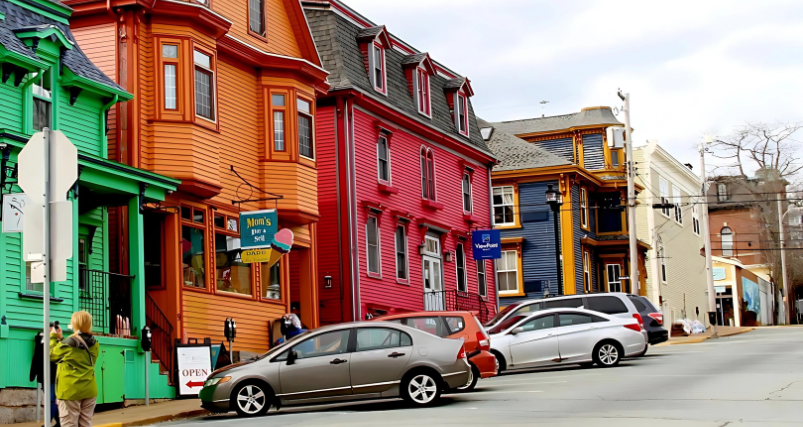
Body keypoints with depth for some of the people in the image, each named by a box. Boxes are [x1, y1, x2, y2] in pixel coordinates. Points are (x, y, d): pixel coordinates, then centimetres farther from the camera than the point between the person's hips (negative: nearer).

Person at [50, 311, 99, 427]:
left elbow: (52, 355, 1)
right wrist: (61, 339, 18)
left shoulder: (67, 344, -17)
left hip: (70, 391, -5)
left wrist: (53, 337, 13)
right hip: (89, 390, 5)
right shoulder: (94, 344, 1)